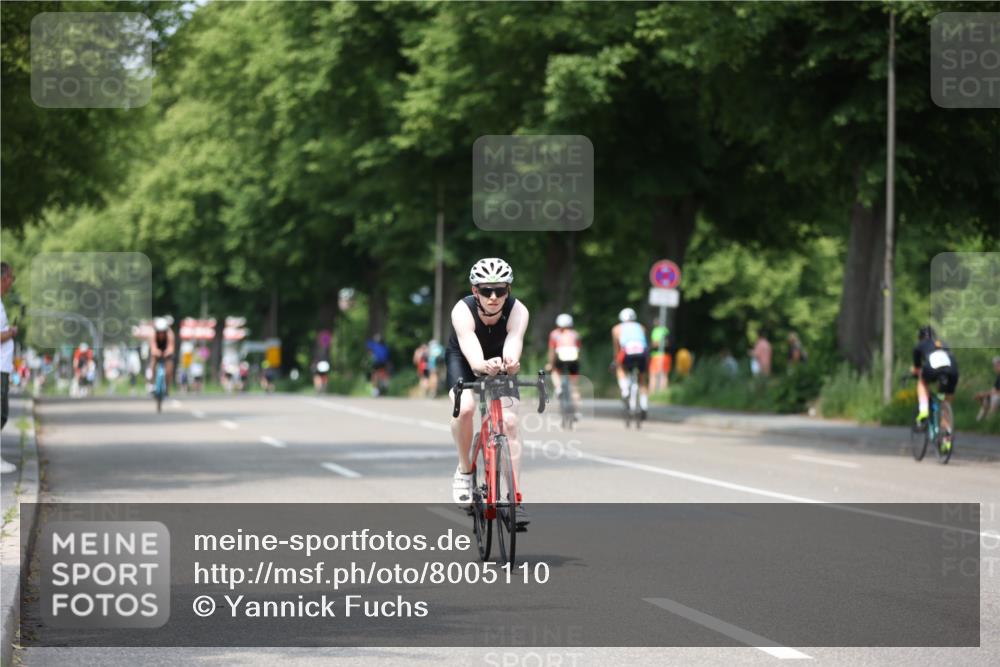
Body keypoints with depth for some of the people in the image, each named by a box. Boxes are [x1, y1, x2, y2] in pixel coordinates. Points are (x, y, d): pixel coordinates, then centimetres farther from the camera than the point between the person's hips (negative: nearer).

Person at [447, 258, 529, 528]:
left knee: (509, 421, -18)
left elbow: (513, 343, -48)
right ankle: (464, 470, -5)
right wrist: (484, 366, -71)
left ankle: (514, 498, -11)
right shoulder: (463, 311, -34)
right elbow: (472, 355, -48)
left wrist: (510, 362, -72)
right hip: (464, 361, -1)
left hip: (500, 366, 1)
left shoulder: (517, 311, -31)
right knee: (465, 407, -30)